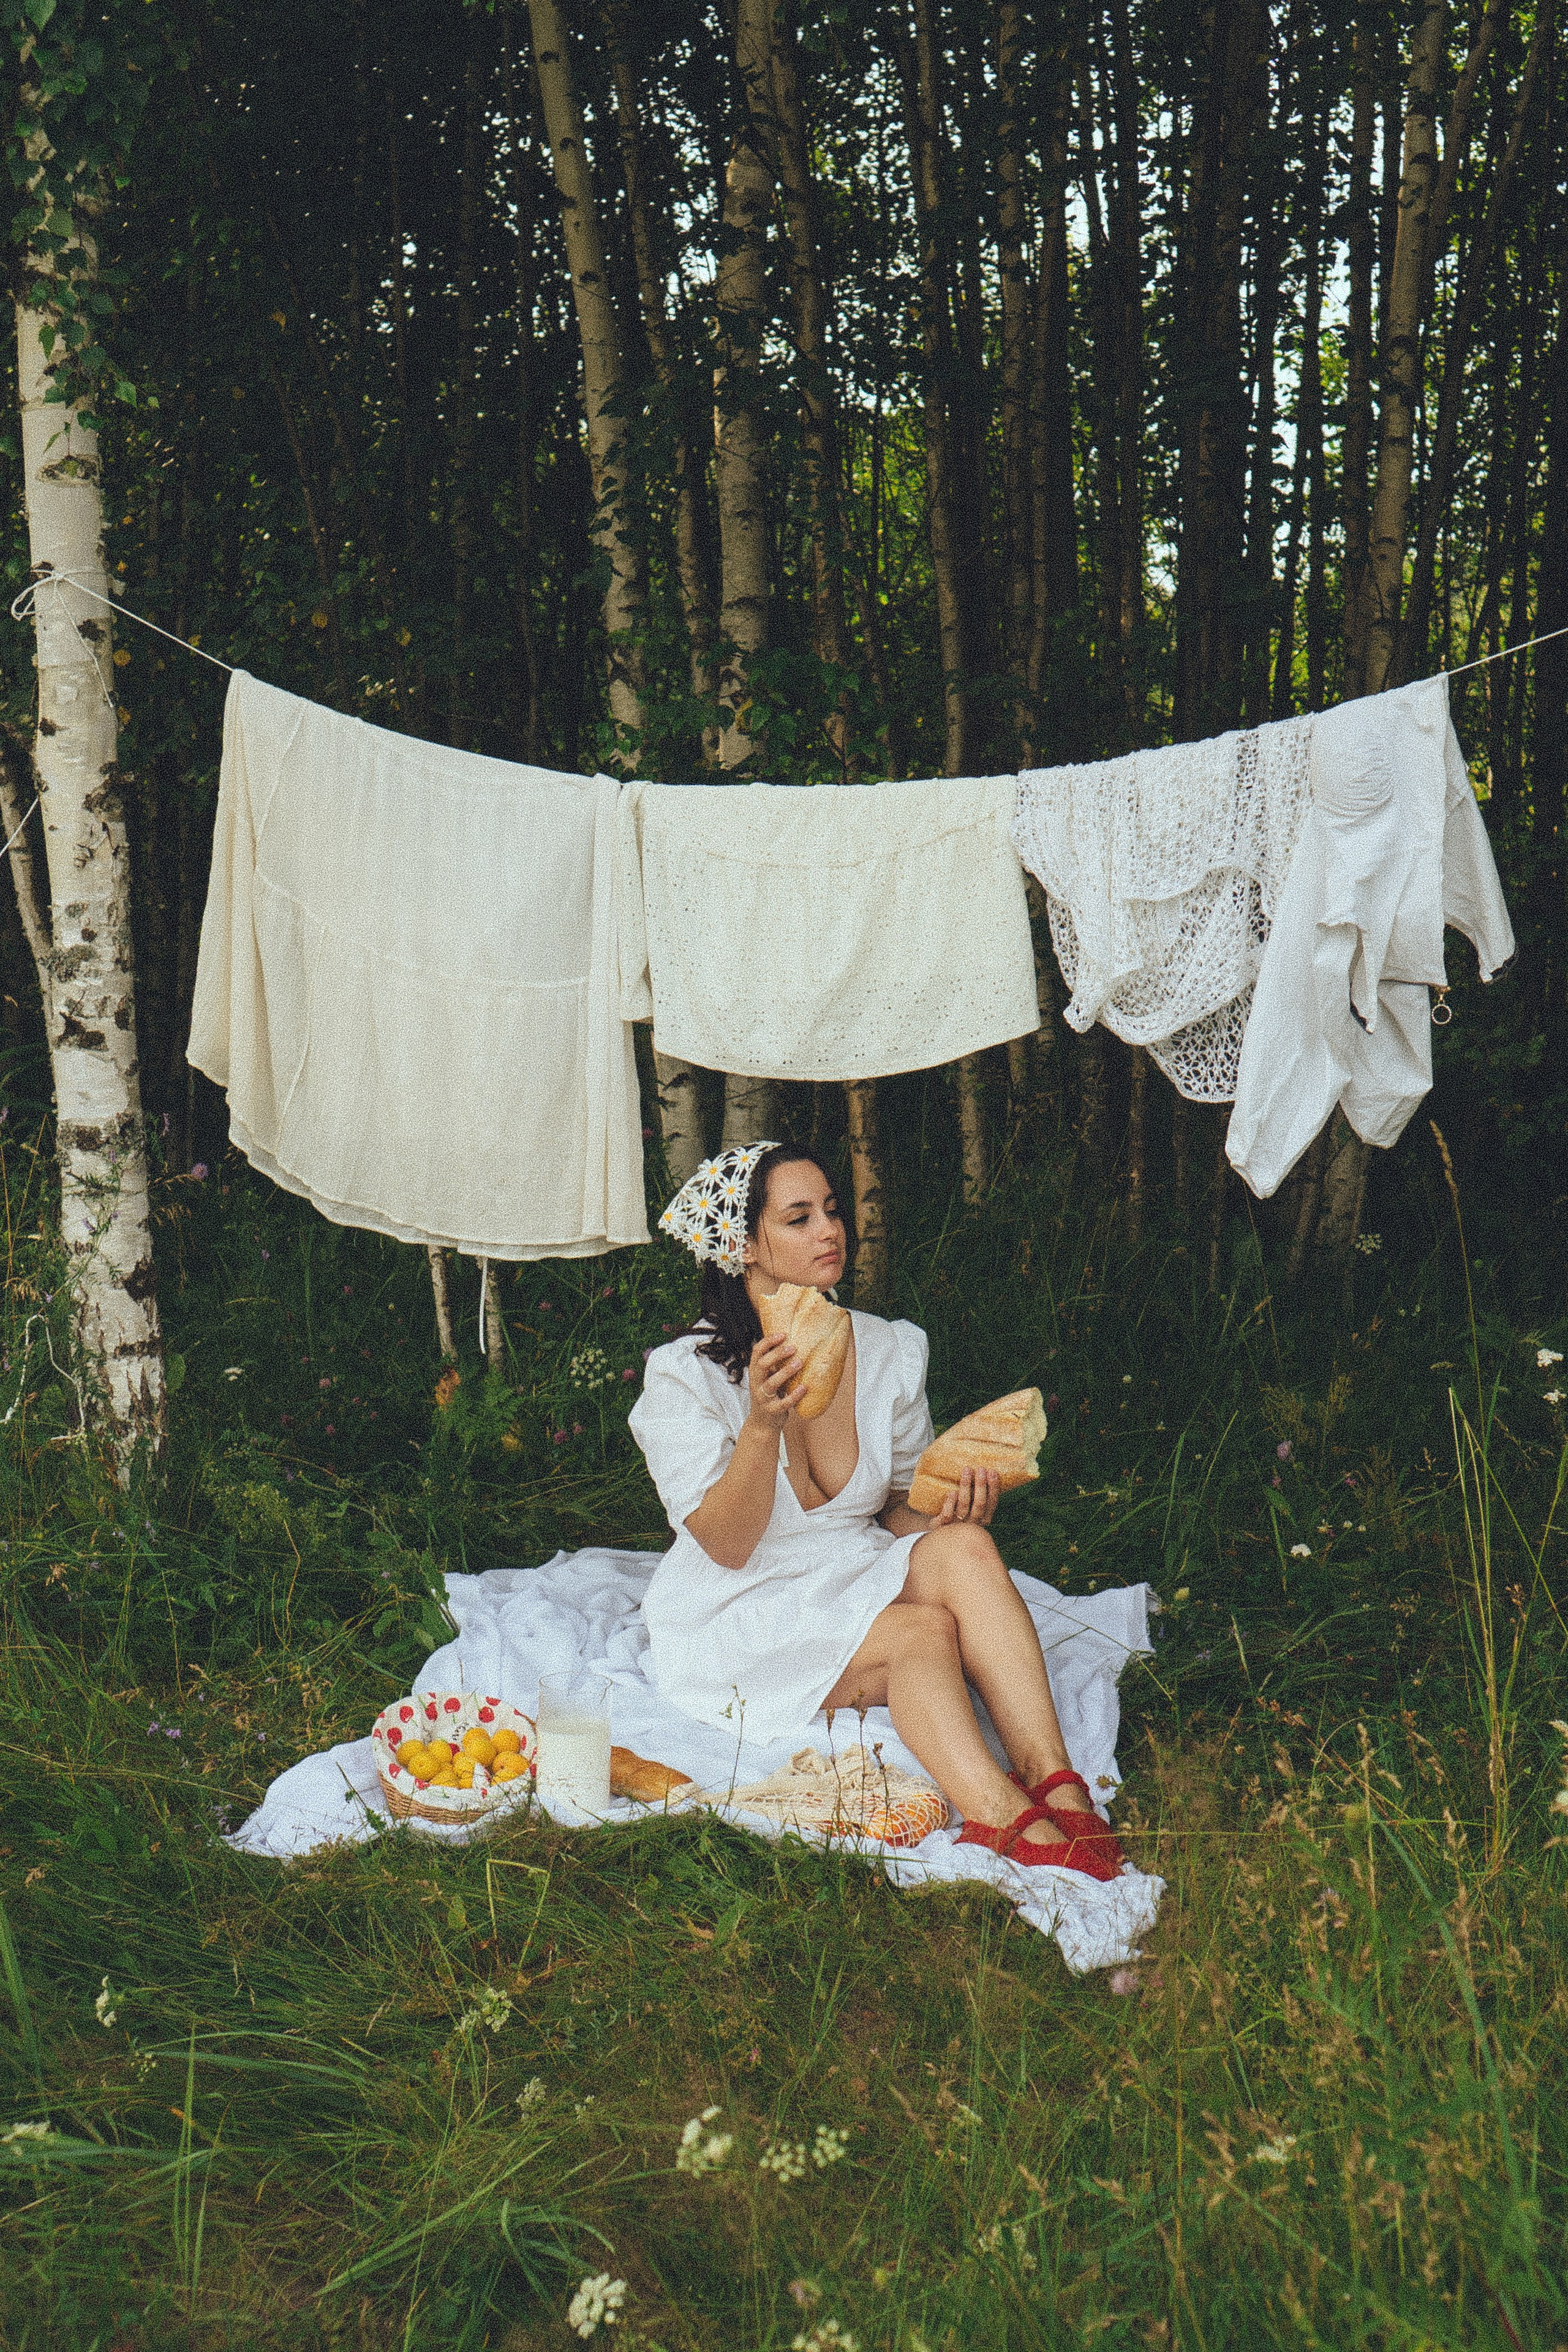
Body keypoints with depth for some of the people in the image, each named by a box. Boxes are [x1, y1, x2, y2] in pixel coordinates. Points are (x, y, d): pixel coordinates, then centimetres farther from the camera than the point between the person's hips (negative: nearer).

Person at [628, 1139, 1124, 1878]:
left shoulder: (890, 1350, 3)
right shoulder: (685, 1374, -11)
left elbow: (901, 1507, 12)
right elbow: (727, 1547, -15)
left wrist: (947, 1510, -12)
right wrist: (764, 1423, -31)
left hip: (859, 1587, 4)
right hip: (739, 1622, -4)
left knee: (962, 1549, -29)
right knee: (924, 1632, -32)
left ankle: (1054, 1784, -36)